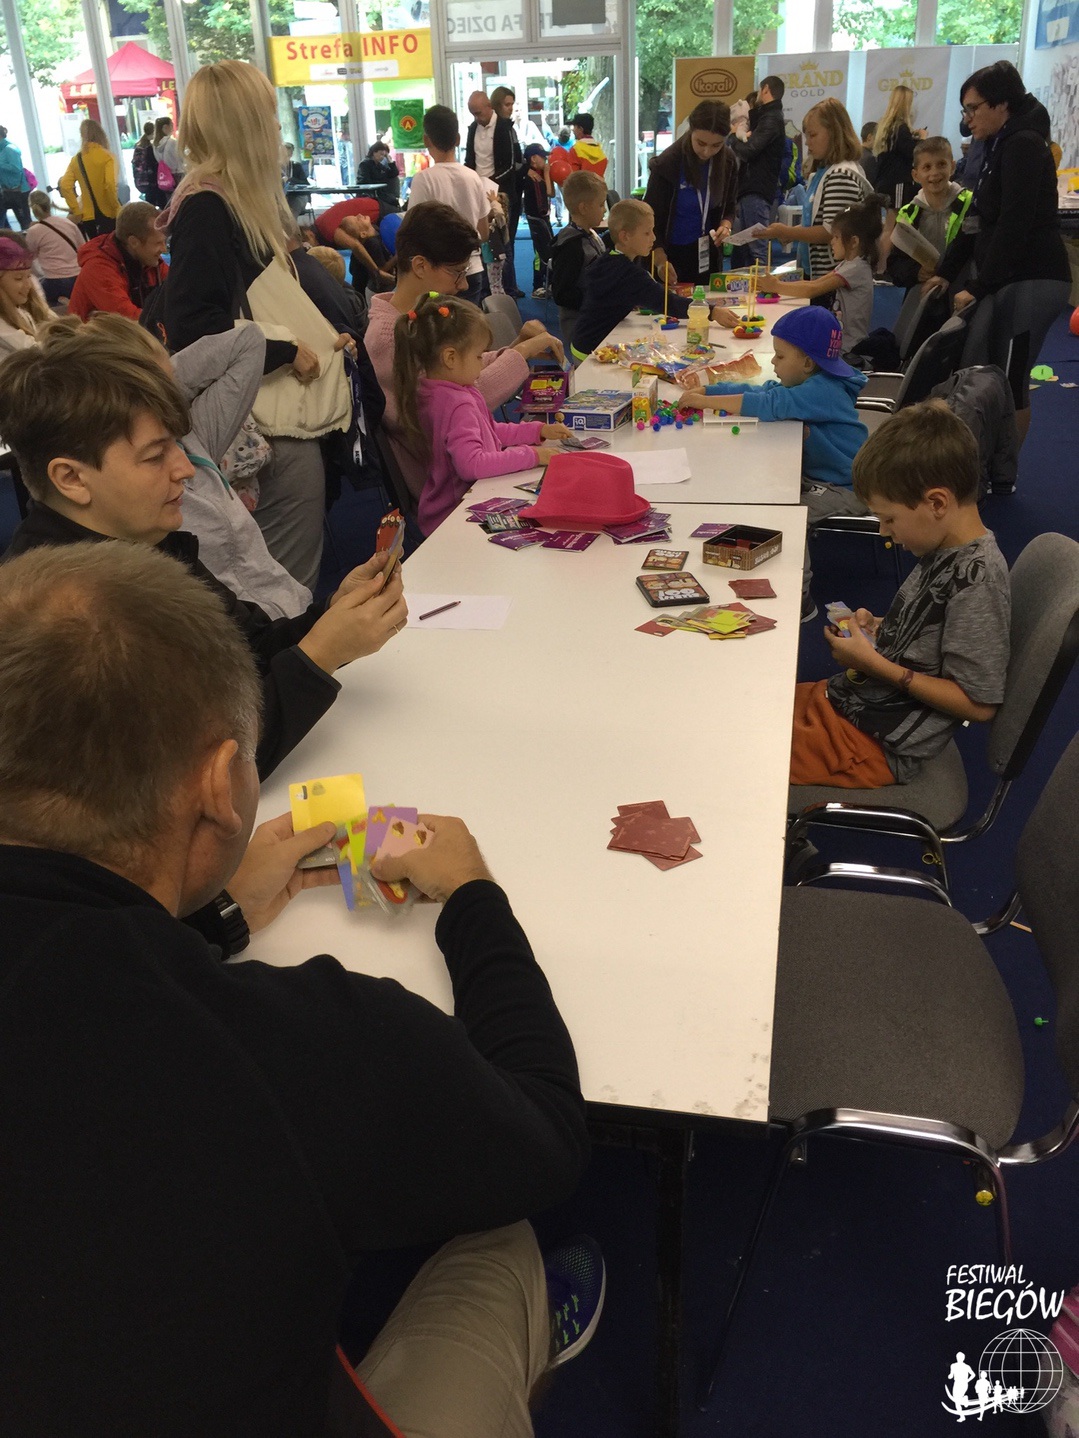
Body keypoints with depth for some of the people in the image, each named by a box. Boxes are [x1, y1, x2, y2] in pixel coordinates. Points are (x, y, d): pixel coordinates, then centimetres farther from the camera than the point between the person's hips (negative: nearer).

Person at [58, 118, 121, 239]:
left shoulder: (76, 159, 5)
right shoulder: (107, 156, -7)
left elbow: (65, 186, -3)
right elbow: (110, 184, -20)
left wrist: (77, 211, 1)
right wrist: (116, 207, -8)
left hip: (88, 215, 4)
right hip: (108, 212, -4)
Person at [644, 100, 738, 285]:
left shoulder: (728, 163, -2)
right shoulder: (666, 164, -15)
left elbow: (729, 207, 12)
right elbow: (651, 218, -13)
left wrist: (726, 226, -12)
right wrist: (662, 263, -24)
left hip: (706, 255, 4)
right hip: (671, 254, -4)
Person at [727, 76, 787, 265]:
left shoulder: (771, 119, -10)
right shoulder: (766, 117, 24)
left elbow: (747, 151, -19)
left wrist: (734, 138, -1)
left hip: (757, 192, -10)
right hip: (750, 189, 10)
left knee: (757, 247, -13)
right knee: (746, 245, 11)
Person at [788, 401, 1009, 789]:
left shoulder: (977, 581, -24)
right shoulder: (946, 551, 3)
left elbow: (979, 703, -22)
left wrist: (874, 662, -20)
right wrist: (878, 629, 0)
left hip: (879, 742, -9)